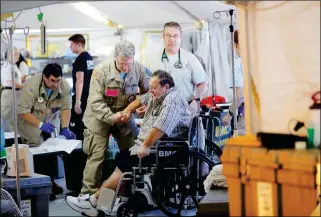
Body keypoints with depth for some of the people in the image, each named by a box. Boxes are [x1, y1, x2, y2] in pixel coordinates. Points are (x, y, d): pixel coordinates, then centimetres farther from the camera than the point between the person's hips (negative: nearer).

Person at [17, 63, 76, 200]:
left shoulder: (64, 86, -19)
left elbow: (66, 108, -13)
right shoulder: (31, 85, -30)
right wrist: (40, 125, -36)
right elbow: (22, 111, -29)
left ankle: (50, 182, 17)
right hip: (30, 122, -4)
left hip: (51, 122, 4)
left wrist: (65, 128, -24)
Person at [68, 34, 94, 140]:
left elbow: (80, 81, -22)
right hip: (89, 96, 9)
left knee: (76, 125, -4)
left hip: (82, 98, -9)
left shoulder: (80, 59, -15)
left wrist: (77, 102, -24)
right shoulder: (90, 58, 12)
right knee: (86, 125, 13)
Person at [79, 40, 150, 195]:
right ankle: (89, 194, 4)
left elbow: (147, 91, 6)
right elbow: (95, 101, -21)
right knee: (96, 156, -5)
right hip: (101, 117, -4)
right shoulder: (101, 70, -21)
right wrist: (111, 116, -31)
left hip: (125, 116, 4)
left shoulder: (138, 69, -10)